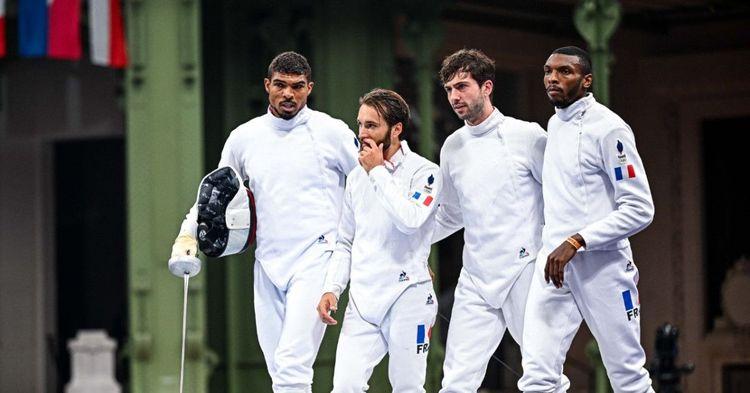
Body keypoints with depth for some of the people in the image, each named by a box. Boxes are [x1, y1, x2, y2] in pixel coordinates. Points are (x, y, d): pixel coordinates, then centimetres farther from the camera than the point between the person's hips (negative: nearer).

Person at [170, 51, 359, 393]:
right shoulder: (244, 138, 9)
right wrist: (188, 234, 8)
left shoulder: (331, 132, -2)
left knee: (291, 364, -18)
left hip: (315, 259, -5)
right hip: (268, 264, 5)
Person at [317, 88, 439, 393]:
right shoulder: (357, 177, 13)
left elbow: (410, 220, -23)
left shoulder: (424, 171, -5)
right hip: (362, 300, 5)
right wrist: (331, 288, 5)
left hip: (406, 296, -5)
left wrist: (378, 171, -14)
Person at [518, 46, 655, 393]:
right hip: (553, 260, 6)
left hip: (602, 264, -6)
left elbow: (639, 209, -15)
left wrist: (576, 242, -21)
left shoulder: (608, 128, -11)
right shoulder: (554, 124, 13)